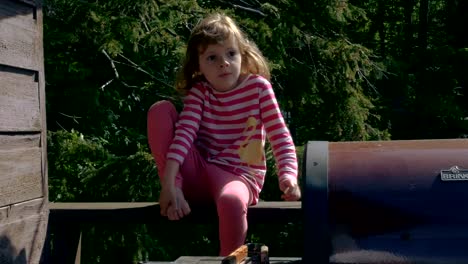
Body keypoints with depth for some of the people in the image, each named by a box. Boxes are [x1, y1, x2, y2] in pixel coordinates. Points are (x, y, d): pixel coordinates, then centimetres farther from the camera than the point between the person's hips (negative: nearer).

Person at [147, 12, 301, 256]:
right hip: (198, 172, 3)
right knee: (160, 109, -11)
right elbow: (184, 134, -14)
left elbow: (281, 138, -7)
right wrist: (170, 184, -28)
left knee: (231, 201, -42)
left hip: (238, 175, -3)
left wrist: (288, 177, -25)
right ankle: (174, 189, -13)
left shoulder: (258, 87, -4)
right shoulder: (198, 93, 1)